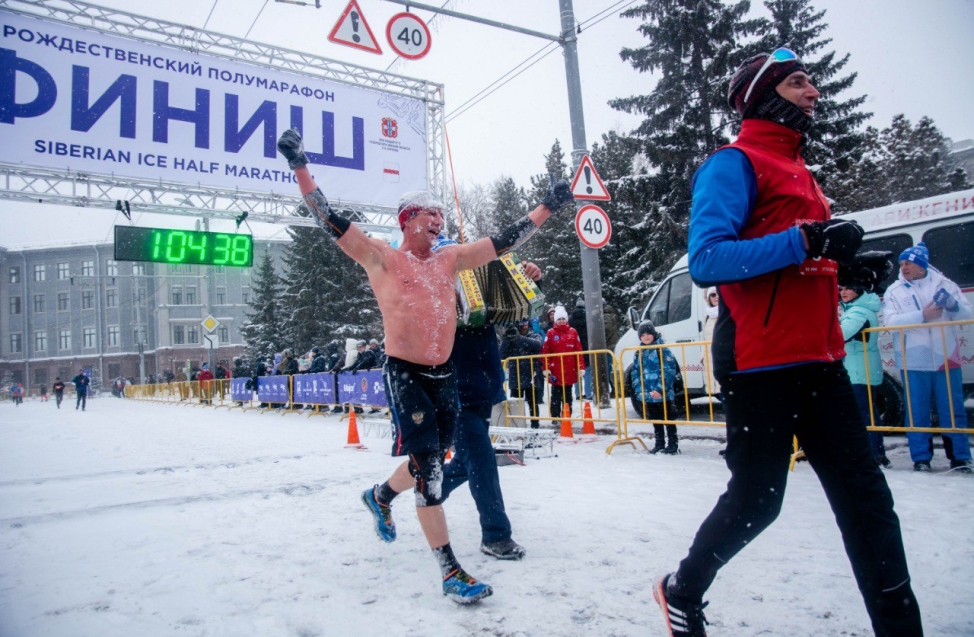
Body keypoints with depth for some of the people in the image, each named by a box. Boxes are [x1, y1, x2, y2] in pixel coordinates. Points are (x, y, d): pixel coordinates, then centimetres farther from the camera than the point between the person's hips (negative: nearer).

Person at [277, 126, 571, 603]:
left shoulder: (450, 259, 10)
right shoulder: (382, 258, -3)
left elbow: (504, 241, 12)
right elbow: (331, 220, -7)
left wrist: (548, 206, 11)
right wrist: (300, 166, -12)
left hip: (444, 375, 6)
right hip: (404, 375, -6)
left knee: (432, 459, 16)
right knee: (427, 466, -10)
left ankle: (380, 496, 48)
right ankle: (451, 572, -2)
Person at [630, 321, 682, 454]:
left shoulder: (662, 349, -9)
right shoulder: (640, 353, 11)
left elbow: (669, 371, -15)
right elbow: (635, 372, 12)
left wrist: (660, 389, -21)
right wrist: (638, 389, 0)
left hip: (663, 393, -6)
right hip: (647, 394, 6)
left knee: (668, 419, 4)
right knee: (655, 419, 16)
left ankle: (673, 444, 15)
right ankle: (659, 443, 28)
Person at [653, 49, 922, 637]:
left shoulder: (799, 171, 21)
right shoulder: (735, 163, -6)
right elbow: (707, 260, -20)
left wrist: (849, 256, 10)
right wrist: (804, 241, -24)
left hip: (818, 360, 8)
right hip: (760, 363, -8)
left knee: (867, 497, 8)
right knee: (757, 499, 3)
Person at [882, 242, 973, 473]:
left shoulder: (944, 284, 7)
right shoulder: (894, 291, 4)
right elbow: (891, 320, -10)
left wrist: (953, 305, -19)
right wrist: (922, 315, -21)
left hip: (946, 359, 1)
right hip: (913, 362, -1)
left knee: (953, 410, 6)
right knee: (917, 412, 4)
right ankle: (921, 458, 13)